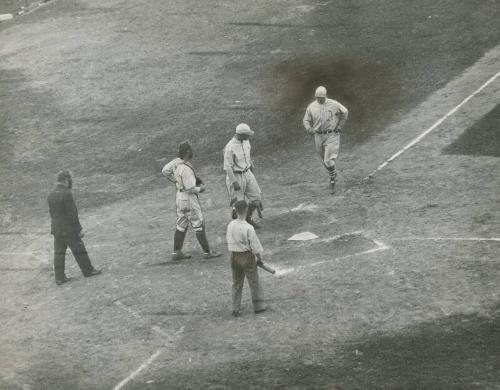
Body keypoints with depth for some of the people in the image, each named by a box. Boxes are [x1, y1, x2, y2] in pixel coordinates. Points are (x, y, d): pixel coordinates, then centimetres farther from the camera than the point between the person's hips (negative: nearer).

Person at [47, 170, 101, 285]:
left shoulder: (50, 195, 6)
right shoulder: (66, 194, -18)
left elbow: (52, 212, 13)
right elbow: (72, 214, -19)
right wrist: (79, 229, -13)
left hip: (56, 229, 7)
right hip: (69, 229, -7)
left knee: (59, 253, 7)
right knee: (79, 250, 7)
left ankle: (59, 277, 7)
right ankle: (88, 270, 18)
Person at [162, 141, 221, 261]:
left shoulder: (177, 161, -4)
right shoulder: (186, 169, -29)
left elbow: (165, 171, 11)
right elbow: (190, 189, -27)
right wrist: (201, 188, -7)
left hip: (180, 196, 9)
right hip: (189, 200, -9)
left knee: (182, 225, 16)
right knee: (199, 225, 3)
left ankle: (177, 252, 21)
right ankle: (207, 252, 12)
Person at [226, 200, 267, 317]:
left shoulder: (230, 225, -7)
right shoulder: (248, 228, -22)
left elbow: (229, 241, 4)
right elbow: (255, 246, -15)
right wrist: (259, 258, 0)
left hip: (234, 256, 5)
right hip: (247, 256, -5)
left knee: (236, 283, 16)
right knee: (254, 282, 11)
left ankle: (235, 308, 19)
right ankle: (258, 306, 20)